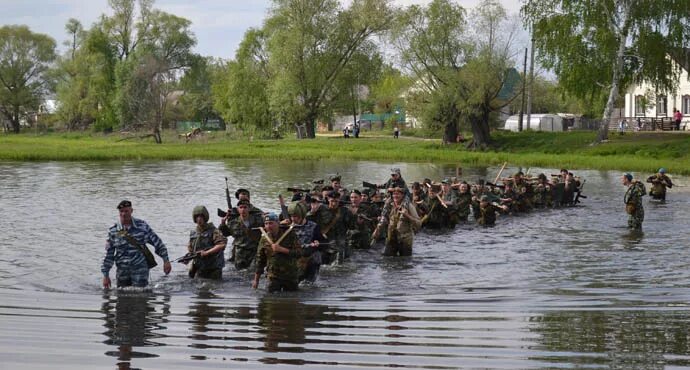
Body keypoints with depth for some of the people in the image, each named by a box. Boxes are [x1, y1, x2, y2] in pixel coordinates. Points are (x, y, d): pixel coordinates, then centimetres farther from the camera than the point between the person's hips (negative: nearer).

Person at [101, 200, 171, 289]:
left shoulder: (142, 226, -1)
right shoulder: (113, 231, 2)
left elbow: (157, 243, 6)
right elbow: (108, 255, 7)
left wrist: (166, 260, 2)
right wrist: (105, 275, 5)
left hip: (140, 269, -2)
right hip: (122, 270, 2)